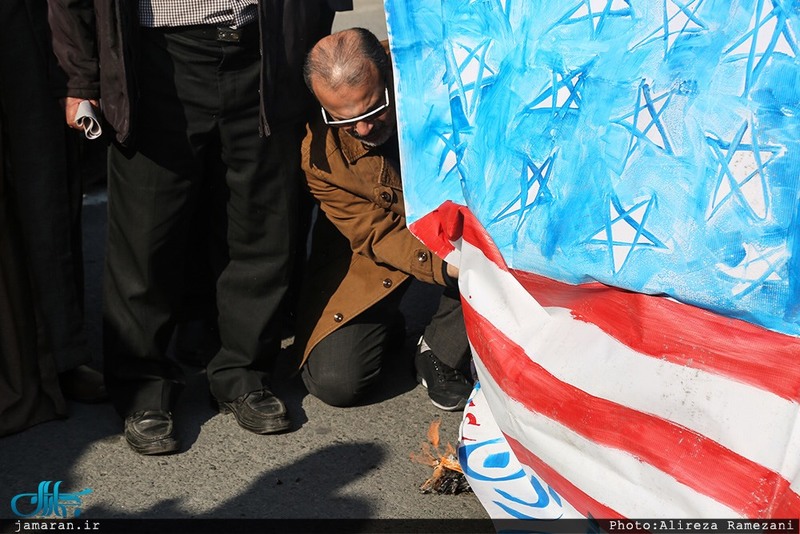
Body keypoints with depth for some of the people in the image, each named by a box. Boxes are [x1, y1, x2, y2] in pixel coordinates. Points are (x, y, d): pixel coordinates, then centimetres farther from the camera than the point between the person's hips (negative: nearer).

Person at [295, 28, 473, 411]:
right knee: (333, 382, -14)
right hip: (370, 252, -1)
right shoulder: (318, 149, -23)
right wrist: (444, 265, -39)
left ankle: (438, 353, -8)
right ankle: (384, 325, 21)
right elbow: (376, 235, -20)